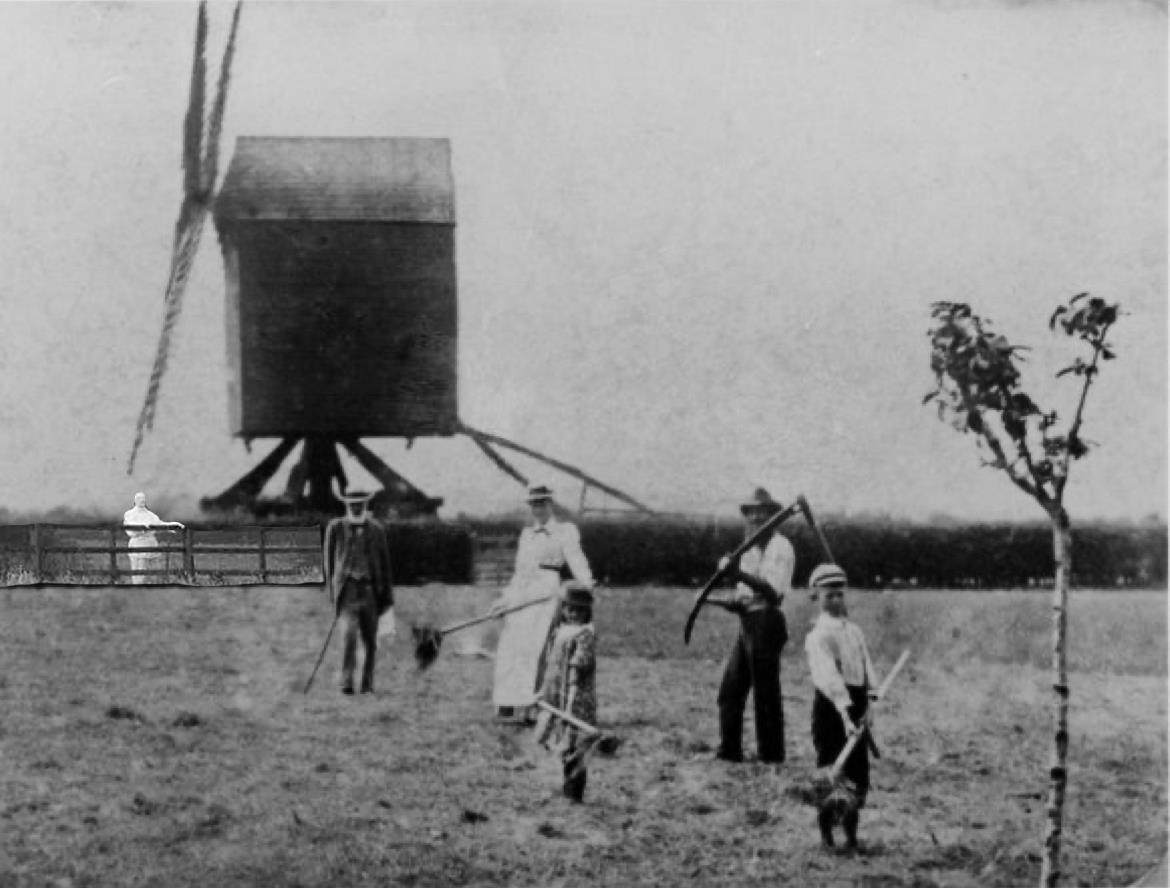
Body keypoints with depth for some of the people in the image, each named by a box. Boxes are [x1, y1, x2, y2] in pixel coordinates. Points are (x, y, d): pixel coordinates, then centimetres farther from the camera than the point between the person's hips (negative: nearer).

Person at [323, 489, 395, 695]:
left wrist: (387, 599, 9)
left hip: (371, 590, 2)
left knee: (370, 641, 5)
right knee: (348, 634, -20)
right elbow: (329, 561, 11)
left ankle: (367, 684, 17)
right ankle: (346, 683, -22)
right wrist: (332, 591, 7)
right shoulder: (335, 528, 6)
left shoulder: (377, 529, 9)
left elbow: (384, 563, 11)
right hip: (348, 588, -2)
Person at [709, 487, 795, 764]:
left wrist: (738, 574, -27)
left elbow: (772, 590, -21)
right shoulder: (750, 548, 18)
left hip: (766, 623, -9)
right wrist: (731, 601, 1)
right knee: (730, 690, 9)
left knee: (766, 694, -4)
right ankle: (729, 751, 16)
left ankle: (771, 756, 2)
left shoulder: (780, 547, -9)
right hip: (747, 624, 9)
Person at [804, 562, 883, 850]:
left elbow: (866, 665, 6)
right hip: (831, 705, -6)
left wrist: (868, 704, -10)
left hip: (856, 704, 6)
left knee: (859, 777, 7)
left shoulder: (855, 630, 14)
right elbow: (828, 675, -20)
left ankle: (851, 832, 19)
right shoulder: (818, 635, -9)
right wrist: (844, 715, -31)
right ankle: (826, 834, 7)